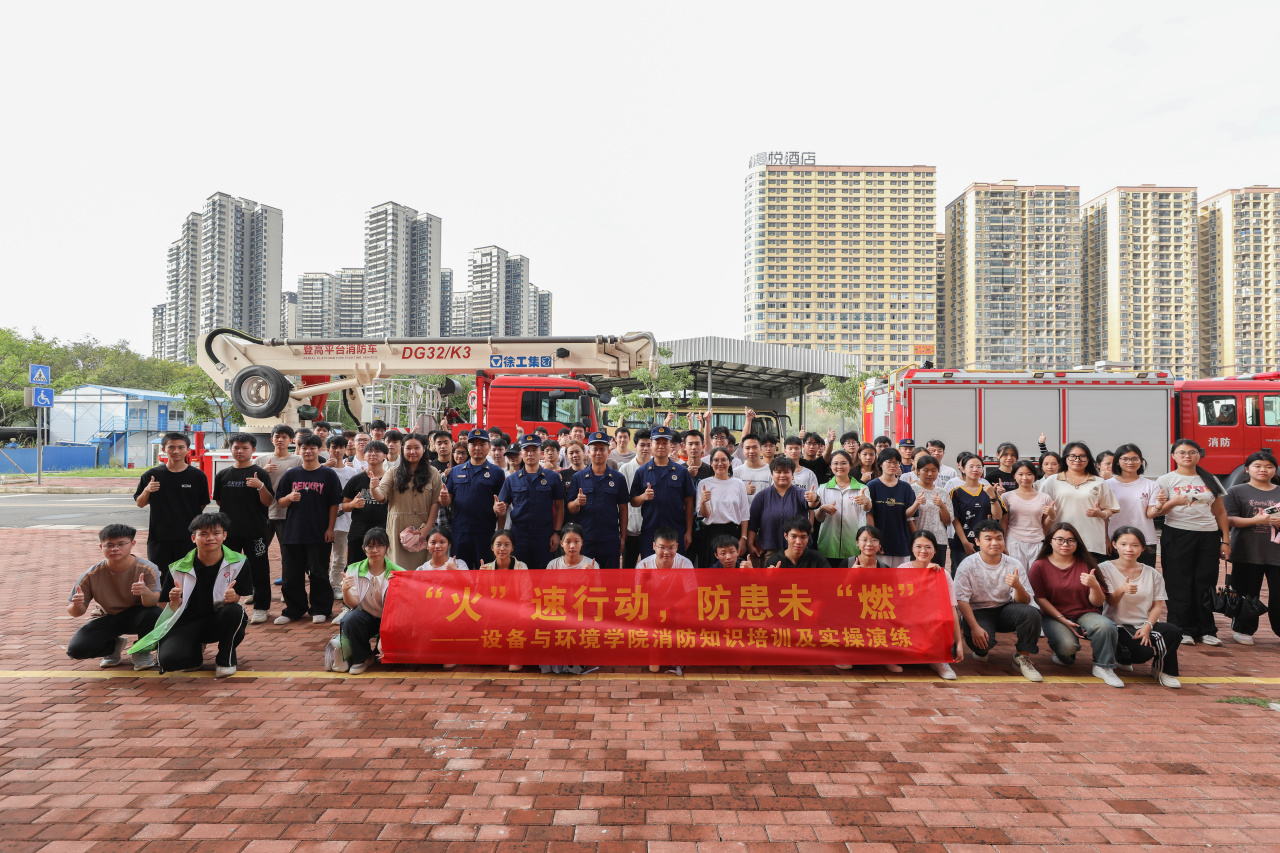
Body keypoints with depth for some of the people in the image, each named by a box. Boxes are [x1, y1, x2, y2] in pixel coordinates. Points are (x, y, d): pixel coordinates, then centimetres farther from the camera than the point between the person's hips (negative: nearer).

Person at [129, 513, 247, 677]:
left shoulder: (237, 562, -9)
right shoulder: (180, 568, -7)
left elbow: (237, 598, -6)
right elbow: (175, 608, -2)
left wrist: (233, 597, -31)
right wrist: (175, 600, -26)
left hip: (217, 621, 0)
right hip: (187, 623, 1)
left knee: (235, 610, -35)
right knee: (168, 660, -27)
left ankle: (226, 659, -7)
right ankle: (196, 651, 13)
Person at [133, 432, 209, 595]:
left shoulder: (198, 476, 0)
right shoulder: (151, 475, 3)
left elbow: (202, 505, 8)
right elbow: (140, 504, 7)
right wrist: (147, 491, -10)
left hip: (188, 538, -1)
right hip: (158, 538, 1)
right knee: (159, 580, 5)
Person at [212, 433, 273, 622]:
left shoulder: (260, 474, -3)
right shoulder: (223, 475, 8)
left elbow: (268, 502, -9)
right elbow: (219, 501, 17)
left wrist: (260, 486, -24)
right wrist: (235, 510, 7)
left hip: (255, 530, -4)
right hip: (229, 530, 4)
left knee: (259, 569, 2)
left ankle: (261, 608, 12)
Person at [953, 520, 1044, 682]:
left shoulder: (1014, 565, -4)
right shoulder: (967, 565, -11)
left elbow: (1024, 602, -6)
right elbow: (961, 599, -13)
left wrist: (1018, 586, -30)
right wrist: (975, 627, -25)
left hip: (1005, 609, 3)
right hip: (978, 612, -2)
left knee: (1031, 613, -28)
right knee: (982, 642, -31)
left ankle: (1022, 657, -5)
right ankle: (982, 650, 11)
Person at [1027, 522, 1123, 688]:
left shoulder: (1086, 564, 5)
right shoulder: (1039, 566, 0)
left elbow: (1098, 603, 2)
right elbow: (1039, 598, -5)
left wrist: (1094, 586, -21)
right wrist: (1063, 620, -15)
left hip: (1085, 614, 2)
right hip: (1054, 616, -2)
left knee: (1105, 626, -32)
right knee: (1067, 645, -32)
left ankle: (1103, 667, -7)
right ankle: (1064, 656, 10)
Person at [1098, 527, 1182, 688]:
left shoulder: (1152, 573, 10)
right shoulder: (1105, 569, 0)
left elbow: (1158, 605, 5)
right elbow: (1111, 602, -8)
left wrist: (1148, 626, -14)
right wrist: (1122, 590, -32)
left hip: (1144, 624, 4)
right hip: (1117, 625, -3)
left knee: (1174, 632, -28)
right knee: (1144, 652, -30)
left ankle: (1163, 669, -2)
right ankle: (1119, 654, 9)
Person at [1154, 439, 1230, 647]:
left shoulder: (1210, 480, 12)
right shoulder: (1166, 480, 3)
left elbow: (1220, 512, 13)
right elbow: (1157, 511, -3)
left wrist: (1226, 540, 7)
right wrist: (1172, 503, -23)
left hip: (1208, 536, 3)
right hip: (1177, 536, -3)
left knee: (1205, 584, 3)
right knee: (1179, 585, -1)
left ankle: (1206, 630, 13)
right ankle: (1182, 630, 5)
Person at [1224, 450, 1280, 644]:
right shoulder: (1236, 492, 4)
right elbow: (1229, 519, -4)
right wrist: (1256, 520, -18)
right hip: (1247, 553, -2)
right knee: (1247, 594, 5)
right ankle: (1243, 630, 16)